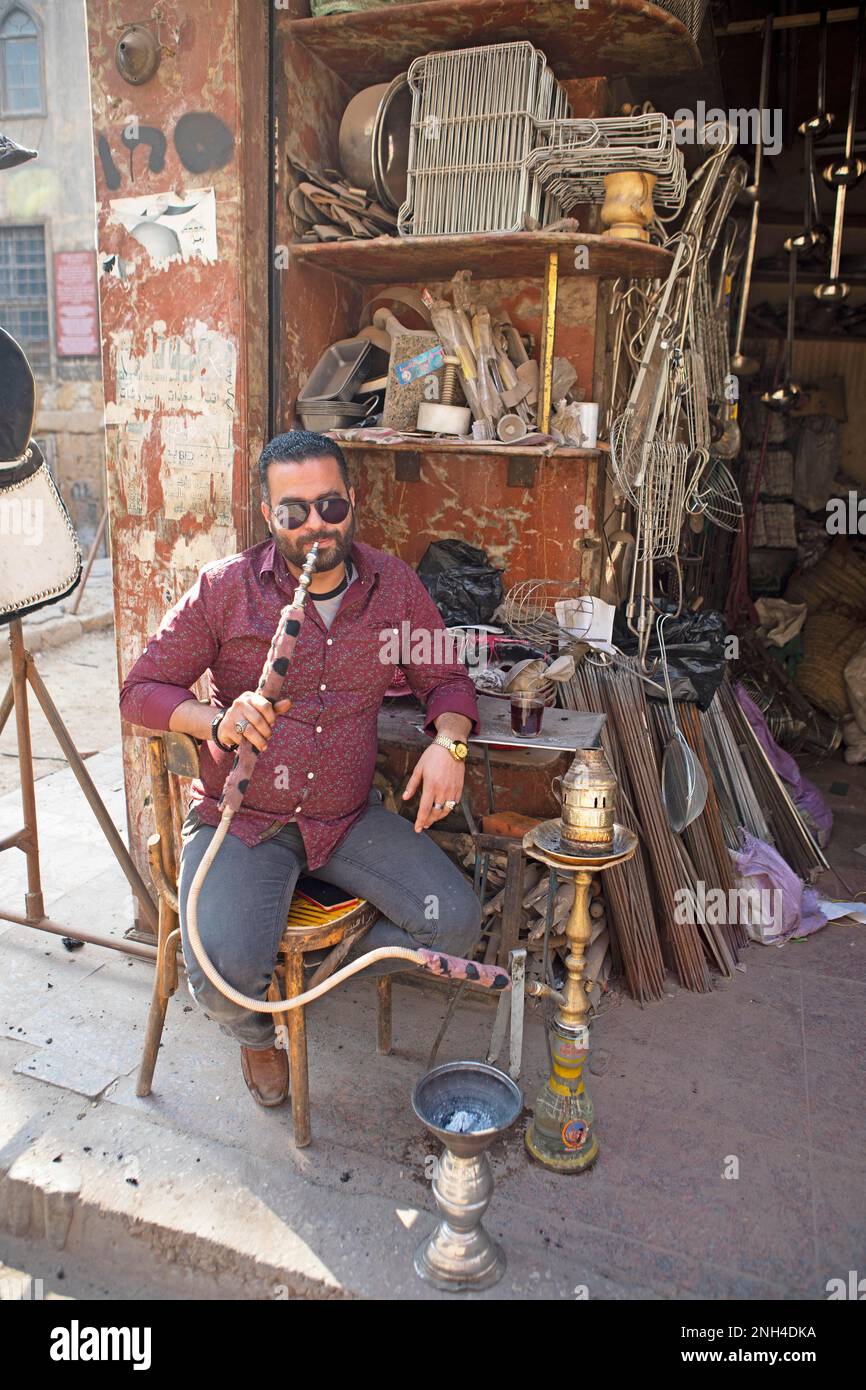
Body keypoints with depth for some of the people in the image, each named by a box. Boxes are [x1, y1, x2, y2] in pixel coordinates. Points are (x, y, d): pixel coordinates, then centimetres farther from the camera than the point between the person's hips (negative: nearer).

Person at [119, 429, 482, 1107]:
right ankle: (258, 1033, 17)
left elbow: (447, 680, 11)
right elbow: (140, 690, -1)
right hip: (240, 818, -2)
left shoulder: (394, 584, 1)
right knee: (225, 977, -24)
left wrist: (447, 743, -13)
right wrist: (215, 720, -23)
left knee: (457, 922, -13)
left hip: (349, 816, 3)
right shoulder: (225, 587, -6)